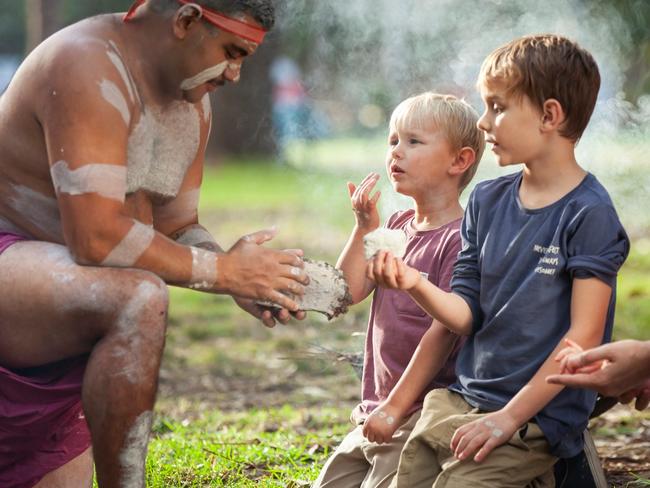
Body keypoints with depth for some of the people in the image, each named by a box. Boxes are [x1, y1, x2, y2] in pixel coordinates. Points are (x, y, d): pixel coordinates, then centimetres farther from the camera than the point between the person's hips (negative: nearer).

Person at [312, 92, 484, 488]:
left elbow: (444, 331, -18)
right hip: (375, 413, 9)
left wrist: (395, 407, -17)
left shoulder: (460, 237, -15)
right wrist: (364, 228, -4)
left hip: (424, 409, -9)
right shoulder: (397, 226, 12)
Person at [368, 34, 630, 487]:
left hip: (535, 420, -7)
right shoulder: (487, 200, 9)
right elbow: (467, 314, 7)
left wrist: (509, 417, -15)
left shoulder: (589, 213, -11)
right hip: (458, 402, 7)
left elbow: (583, 335, -14)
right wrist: (416, 284, -13)